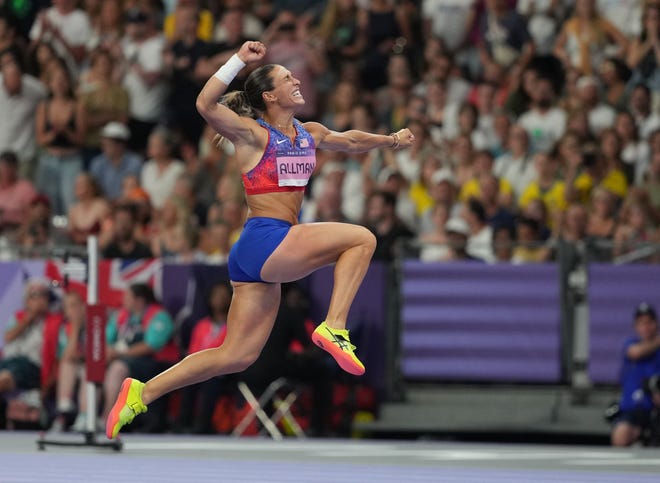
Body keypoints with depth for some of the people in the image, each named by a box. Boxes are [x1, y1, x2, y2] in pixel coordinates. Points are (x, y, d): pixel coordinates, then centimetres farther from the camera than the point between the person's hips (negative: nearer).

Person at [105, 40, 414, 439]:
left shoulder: (309, 134, 16)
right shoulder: (253, 134, -6)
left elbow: (350, 141, 36)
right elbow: (207, 105, -22)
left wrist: (390, 141, 39)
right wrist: (240, 60, -23)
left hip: (262, 260, 8)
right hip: (265, 240, -8)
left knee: (237, 356, 8)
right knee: (361, 239, -11)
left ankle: (141, 394, 11)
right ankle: (334, 328, -14)